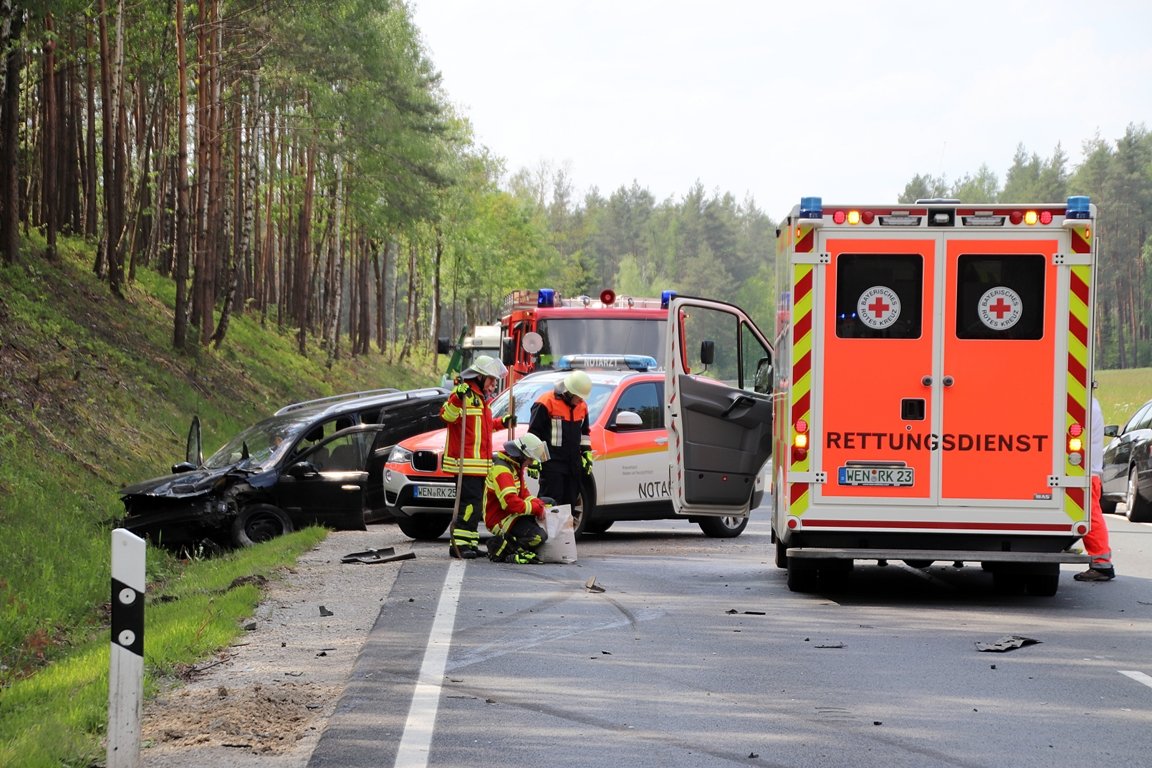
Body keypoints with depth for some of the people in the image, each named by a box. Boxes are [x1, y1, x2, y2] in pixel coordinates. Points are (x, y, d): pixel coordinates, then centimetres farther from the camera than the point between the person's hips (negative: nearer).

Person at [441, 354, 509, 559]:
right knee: (470, 503, -14)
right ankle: (459, 544, -13)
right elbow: (447, 415, -26)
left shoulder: (481, 397, 21)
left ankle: (470, 544, 18)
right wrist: (458, 398, -39)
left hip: (479, 463, 10)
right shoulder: (465, 394, -11)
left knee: (475, 504, 12)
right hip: (466, 462, -10)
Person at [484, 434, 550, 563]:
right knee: (539, 536, -27)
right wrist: (537, 508, -20)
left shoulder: (516, 467, 13)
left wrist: (539, 503, -3)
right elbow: (511, 503, -31)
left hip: (510, 515, 11)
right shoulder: (501, 469, -22)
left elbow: (524, 494, 17)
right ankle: (500, 547, -12)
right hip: (499, 521, -11)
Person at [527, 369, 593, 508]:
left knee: (570, 501, 10)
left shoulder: (582, 406, 12)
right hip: (552, 462, -7)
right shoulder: (546, 403, -11)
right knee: (551, 501, -10)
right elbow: (533, 433, -9)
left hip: (574, 463, 7)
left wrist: (587, 453, 20)